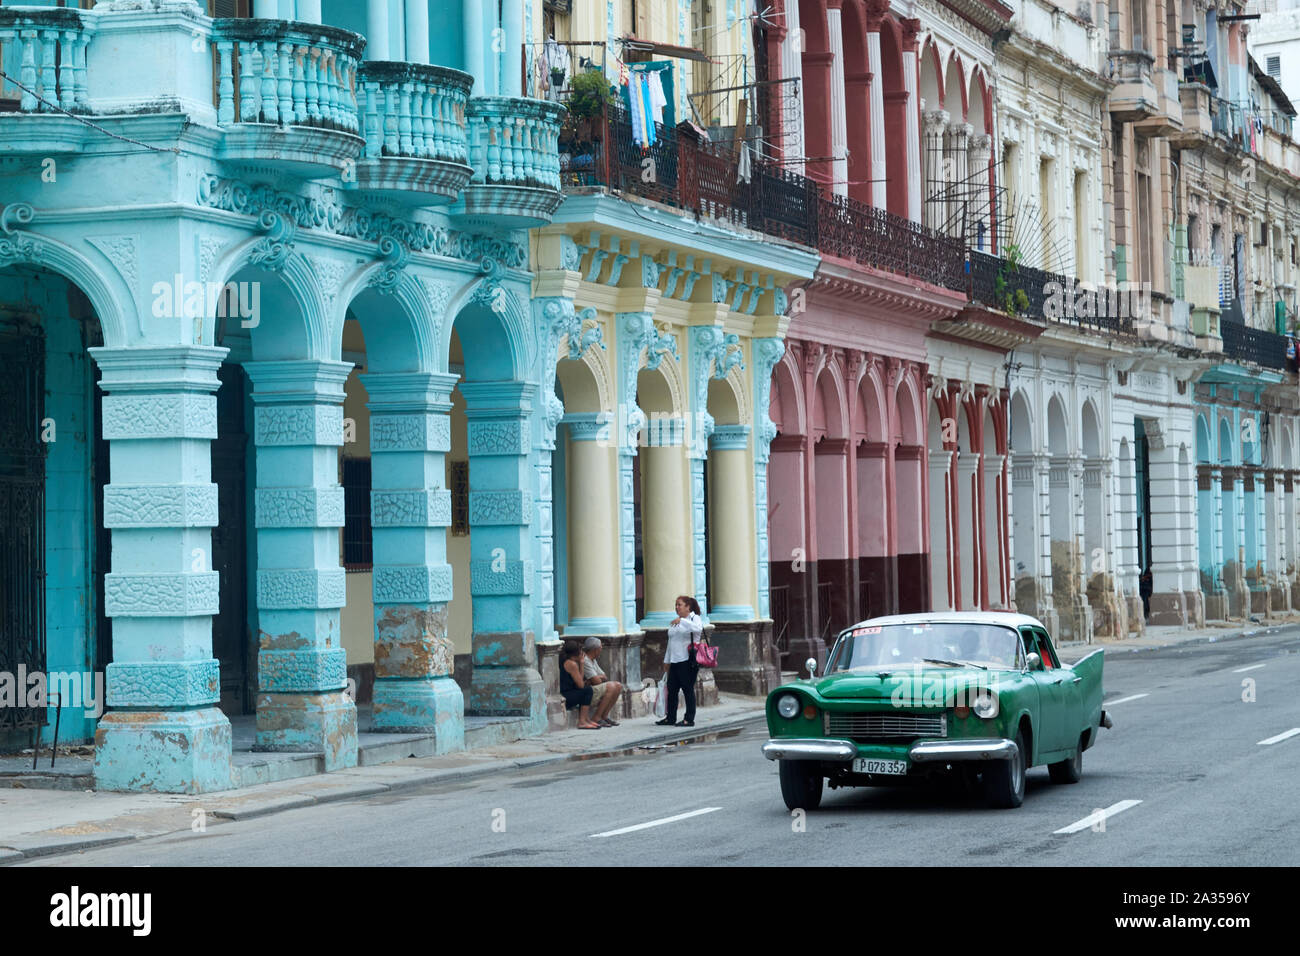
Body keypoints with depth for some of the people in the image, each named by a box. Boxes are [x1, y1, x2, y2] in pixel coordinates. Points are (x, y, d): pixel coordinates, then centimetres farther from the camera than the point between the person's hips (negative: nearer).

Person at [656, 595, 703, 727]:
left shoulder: (694, 618, -1)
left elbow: (697, 629, -24)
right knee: (671, 689, 7)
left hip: (688, 660, -7)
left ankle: (689, 719, 1)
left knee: (688, 689, -4)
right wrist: (667, 660, 21)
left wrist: (681, 621, -30)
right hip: (675, 661, 7)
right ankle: (670, 718, 15)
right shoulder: (674, 623, 20)